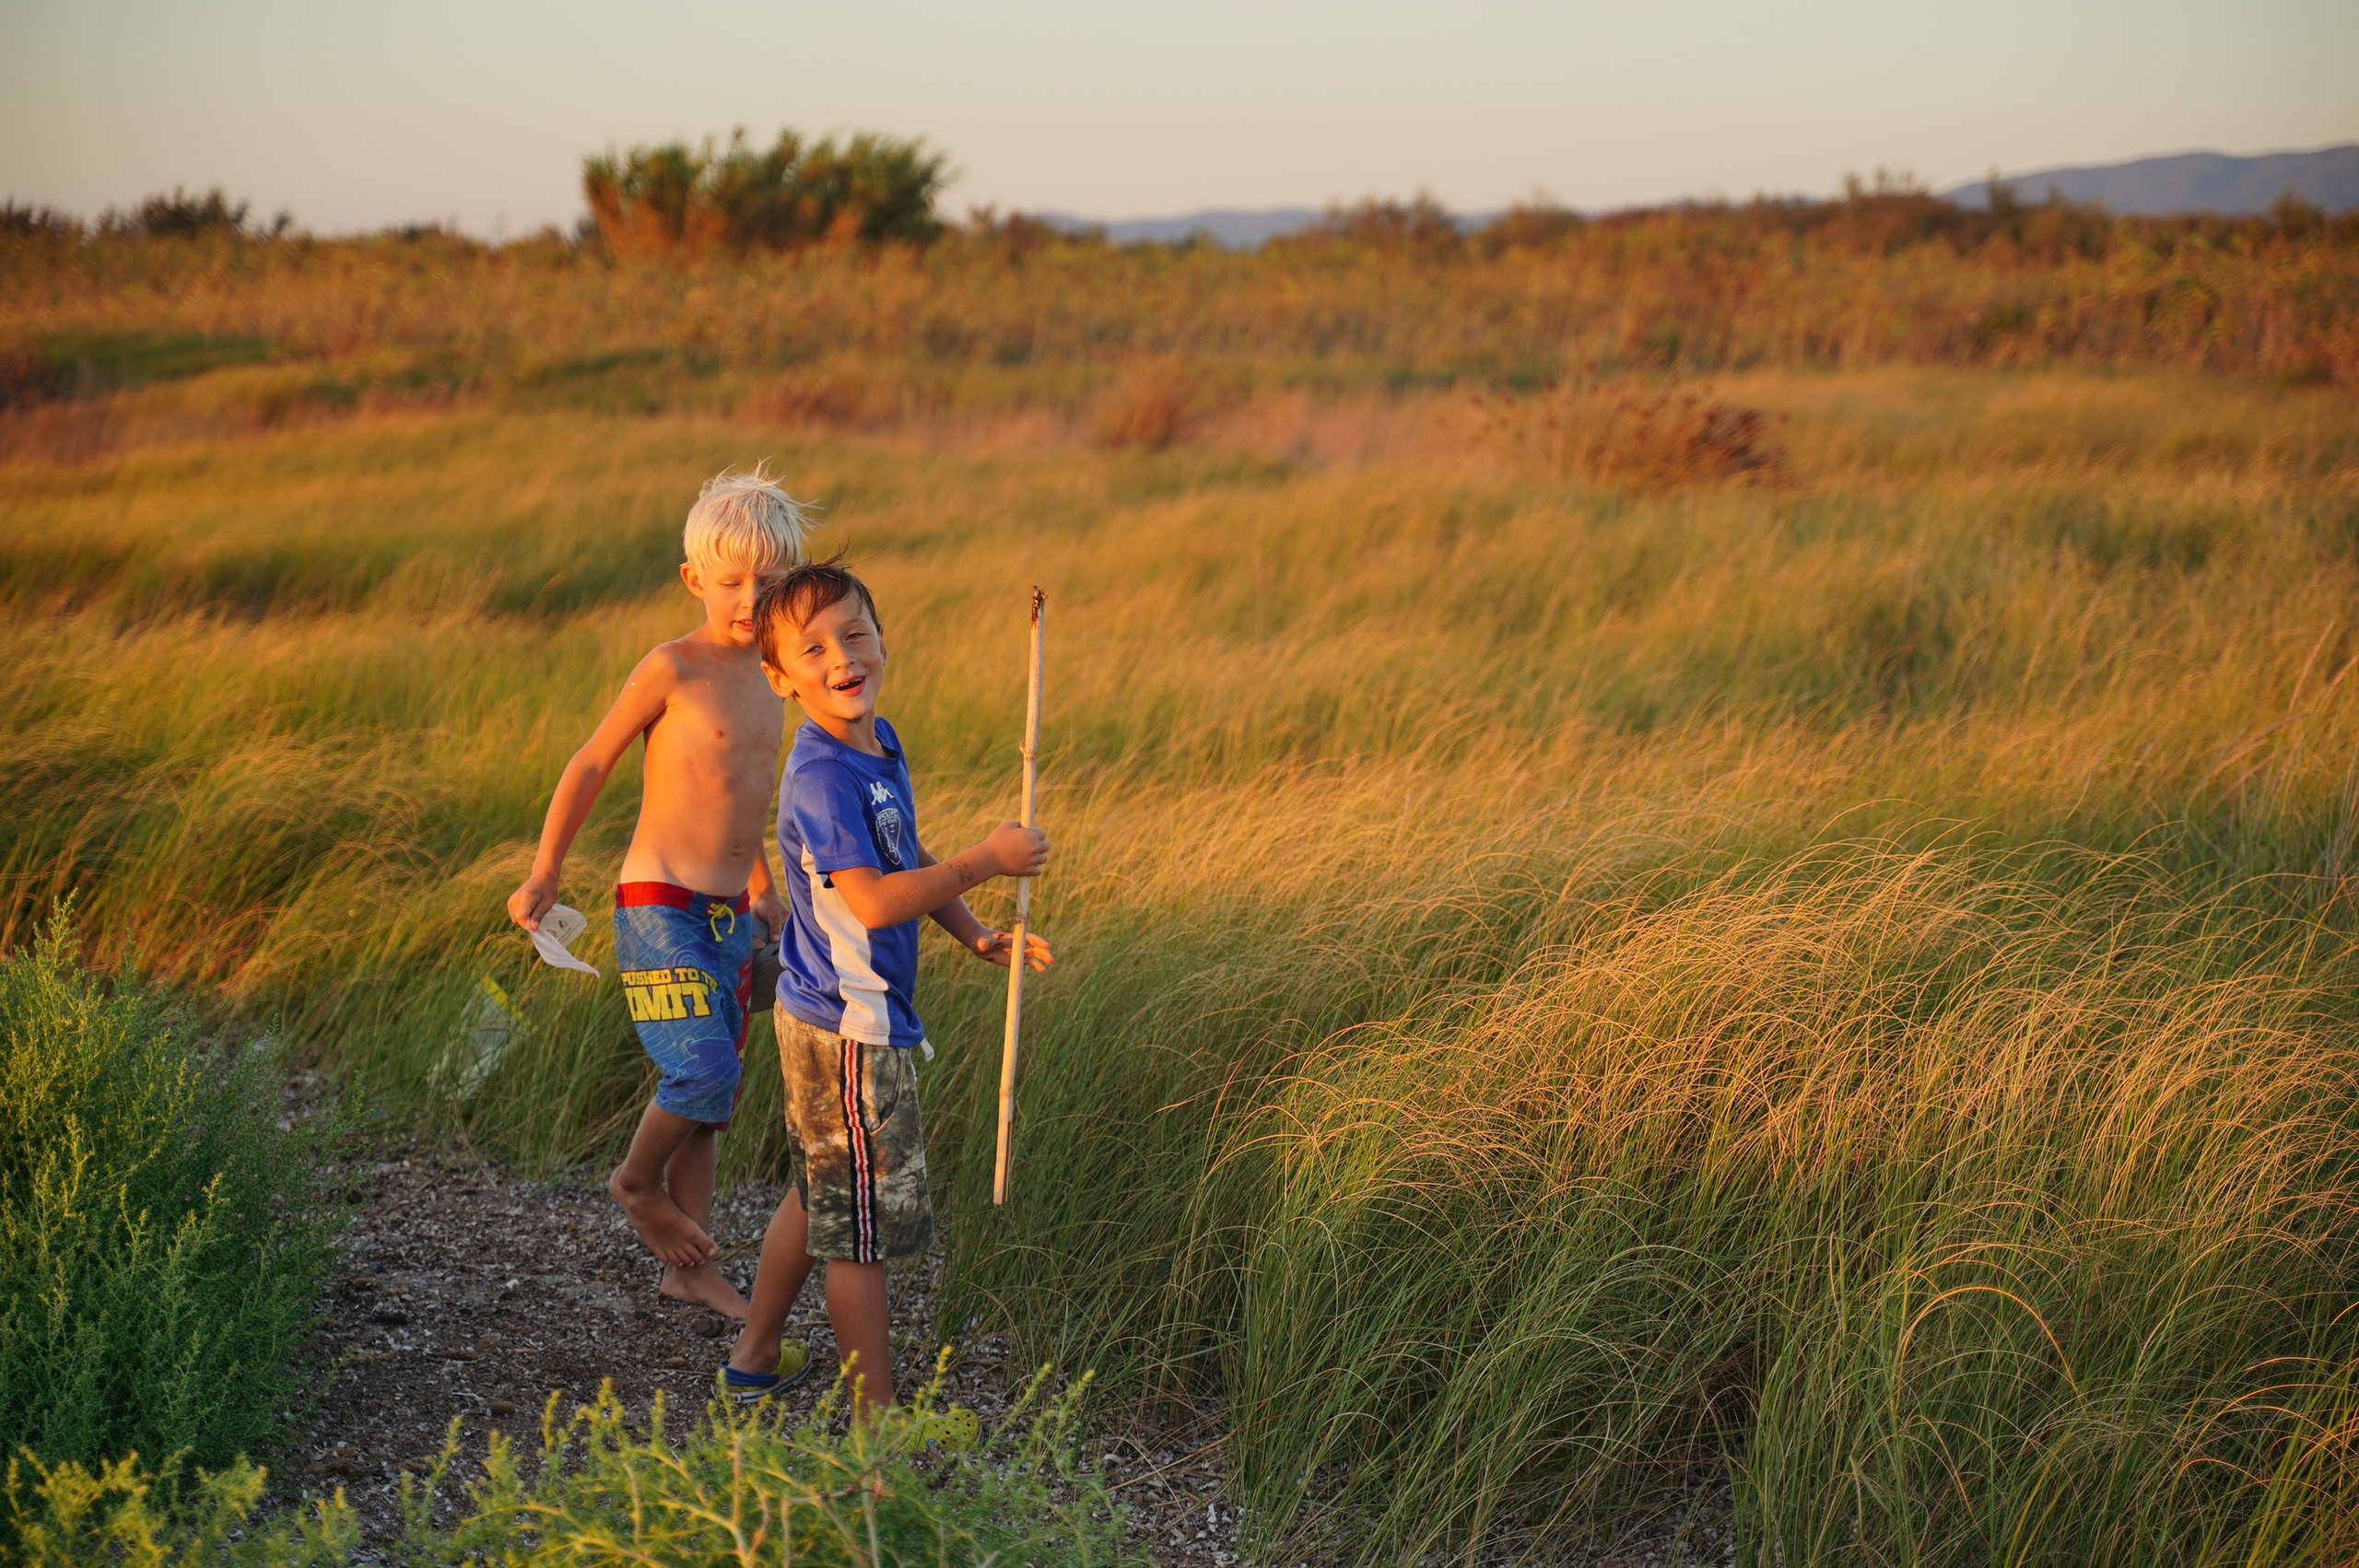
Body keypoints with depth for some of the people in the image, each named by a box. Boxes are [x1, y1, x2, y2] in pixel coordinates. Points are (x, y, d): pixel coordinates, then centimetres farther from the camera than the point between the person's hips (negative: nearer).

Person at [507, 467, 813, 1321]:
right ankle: (637, 1182, 11)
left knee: (708, 1095, 10)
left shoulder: (769, 675, 11)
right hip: (658, 906, -7)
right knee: (705, 1070, -18)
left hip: (728, 914, 7)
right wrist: (544, 874, -5)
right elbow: (590, 766, -6)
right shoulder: (672, 668, -12)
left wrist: (762, 889, 31)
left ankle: (691, 1265, 20)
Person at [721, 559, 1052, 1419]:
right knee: (864, 1226, 0)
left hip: (824, 1021, 10)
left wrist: (976, 936, 10)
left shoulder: (879, 742, 7)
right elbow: (874, 900, -30)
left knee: (818, 1197, 23)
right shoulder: (822, 777, -23)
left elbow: (910, 857, 19)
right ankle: (876, 1418, 9)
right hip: (851, 1032, -10)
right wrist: (987, 859, -22)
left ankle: (755, 1358, 37)